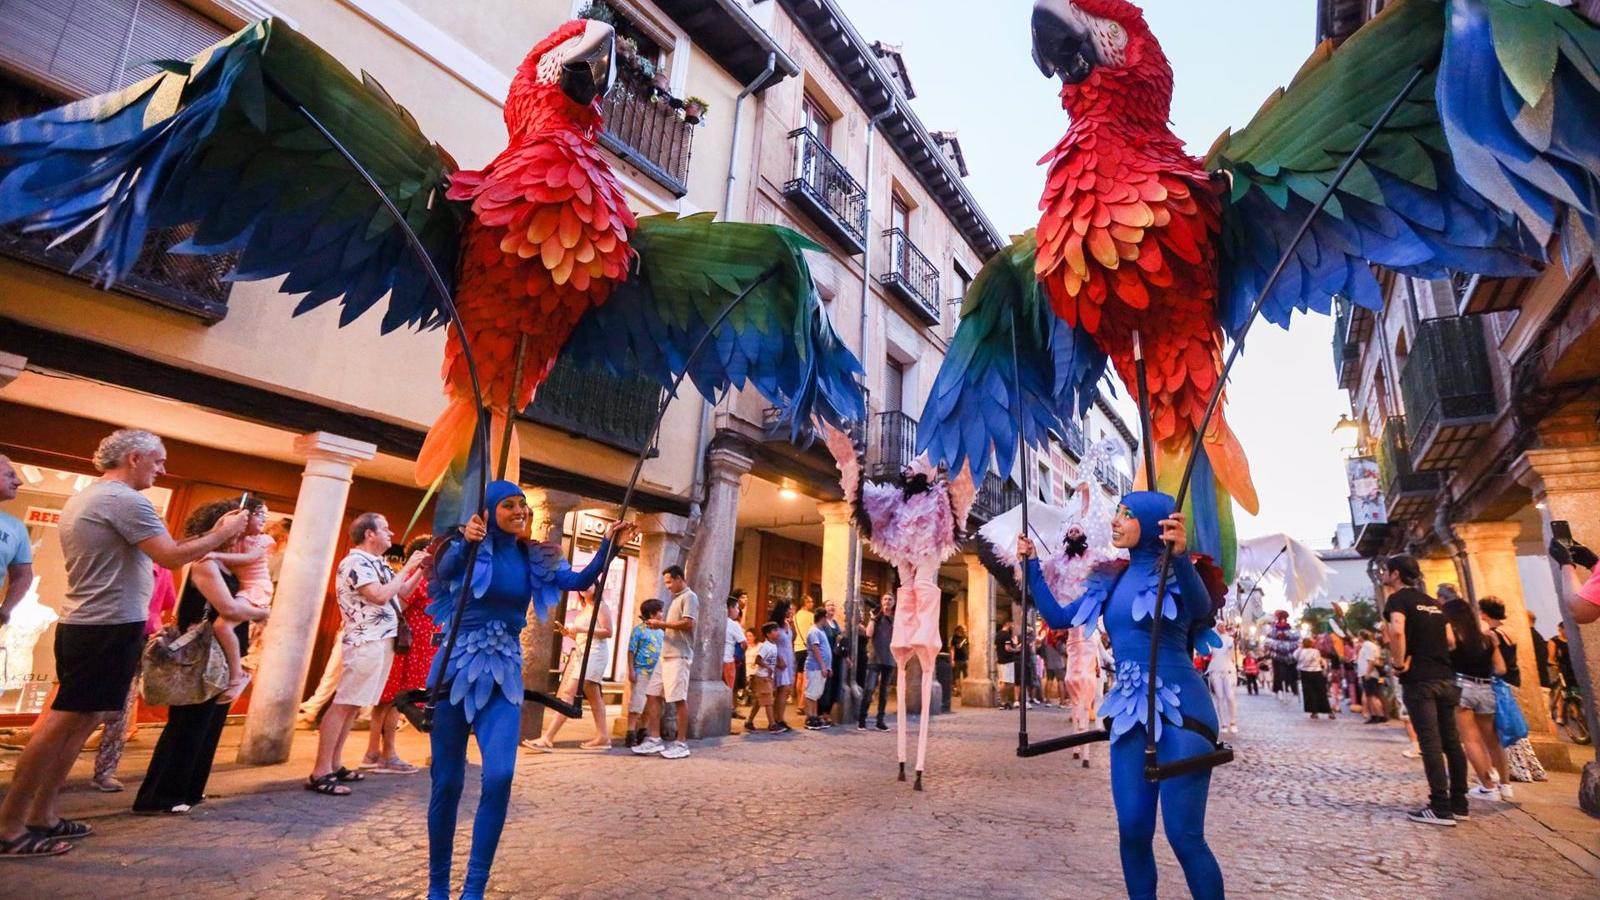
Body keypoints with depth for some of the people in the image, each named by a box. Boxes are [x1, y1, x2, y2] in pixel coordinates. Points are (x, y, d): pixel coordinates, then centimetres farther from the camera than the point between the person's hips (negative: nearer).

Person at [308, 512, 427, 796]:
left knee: (354, 705, 12)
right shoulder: (355, 562, -12)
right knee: (344, 704, -8)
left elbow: (402, 592, 22)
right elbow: (381, 596, -23)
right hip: (365, 642, -9)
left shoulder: (377, 563, 16)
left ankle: (335, 765, 19)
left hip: (382, 641, 9)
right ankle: (319, 773, -4)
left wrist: (421, 568, 11)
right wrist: (407, 567, -15)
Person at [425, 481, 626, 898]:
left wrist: (609, 546, -23)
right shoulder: (466, 548, -6)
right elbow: (445, 569, -29)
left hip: (504, 675, 3)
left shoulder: (535, 559, 5)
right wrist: (467, 543, -50)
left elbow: (580, 581, -8)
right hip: (456, 668, -2)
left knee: (500, 775, -12)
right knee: (448, 781, 5)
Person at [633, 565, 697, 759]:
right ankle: (655, 739, 10)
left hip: (679, 656, -9)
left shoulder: (689, 597, -6)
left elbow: (687, 624, -19)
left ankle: (681, 743, 2)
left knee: (679, 699, -5)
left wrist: (663, 623, -11)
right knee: (652, 695, 5)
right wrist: (661, 625, 10)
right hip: (666, 655, 9)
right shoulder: (677, 599, 23)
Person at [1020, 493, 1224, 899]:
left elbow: (1201, 609, -31)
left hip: (1180, 710, -6)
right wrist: (1031, 565, 11)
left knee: (1184, 835, -2)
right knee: (1132, 830, 9)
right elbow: (1059, 617, 14)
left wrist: (1181, 556, -48)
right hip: (1128, 712, 6)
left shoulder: (1172, 572, -8)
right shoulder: (1110, 580, 10)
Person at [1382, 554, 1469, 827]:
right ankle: (1459, 804, 18)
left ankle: (1440, 808, -4)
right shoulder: (1432, 602, 17)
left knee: (1430, 743, -6)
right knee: (1451, 741, 11)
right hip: (1445, 678, 8)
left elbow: (1397, 631, -25)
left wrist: (1399, 662, -14)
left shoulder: (1398, 599, -8)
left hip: (1419, 679, -8)